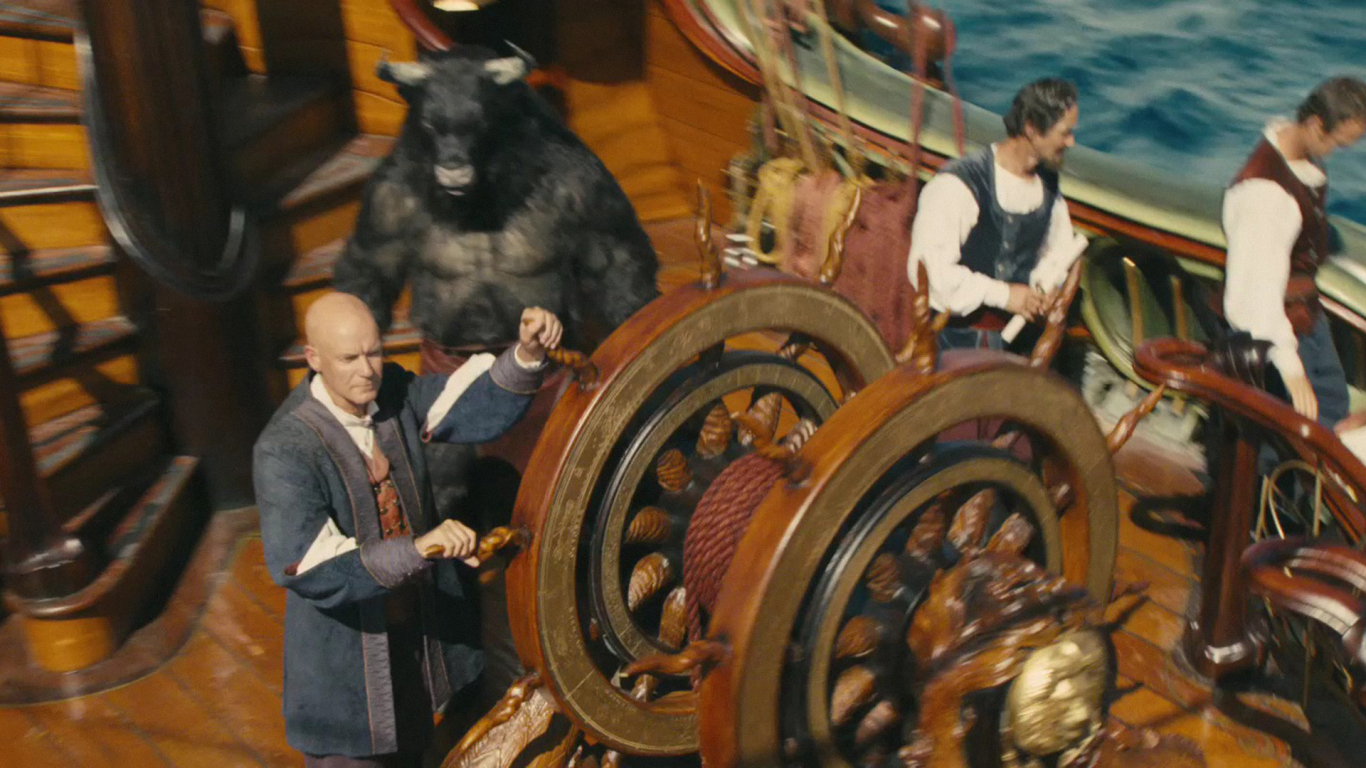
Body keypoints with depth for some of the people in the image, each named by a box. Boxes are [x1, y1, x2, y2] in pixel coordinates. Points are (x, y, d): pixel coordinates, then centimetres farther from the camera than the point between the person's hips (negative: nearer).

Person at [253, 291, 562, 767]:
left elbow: (484, 409, -13)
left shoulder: (392, 392, -7)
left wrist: (528, 351, -32)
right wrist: (418, 548, -44)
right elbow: (310, 569, -34)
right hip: (345, 660, -6)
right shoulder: (283, 451, -26)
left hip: (419, 634, 6)